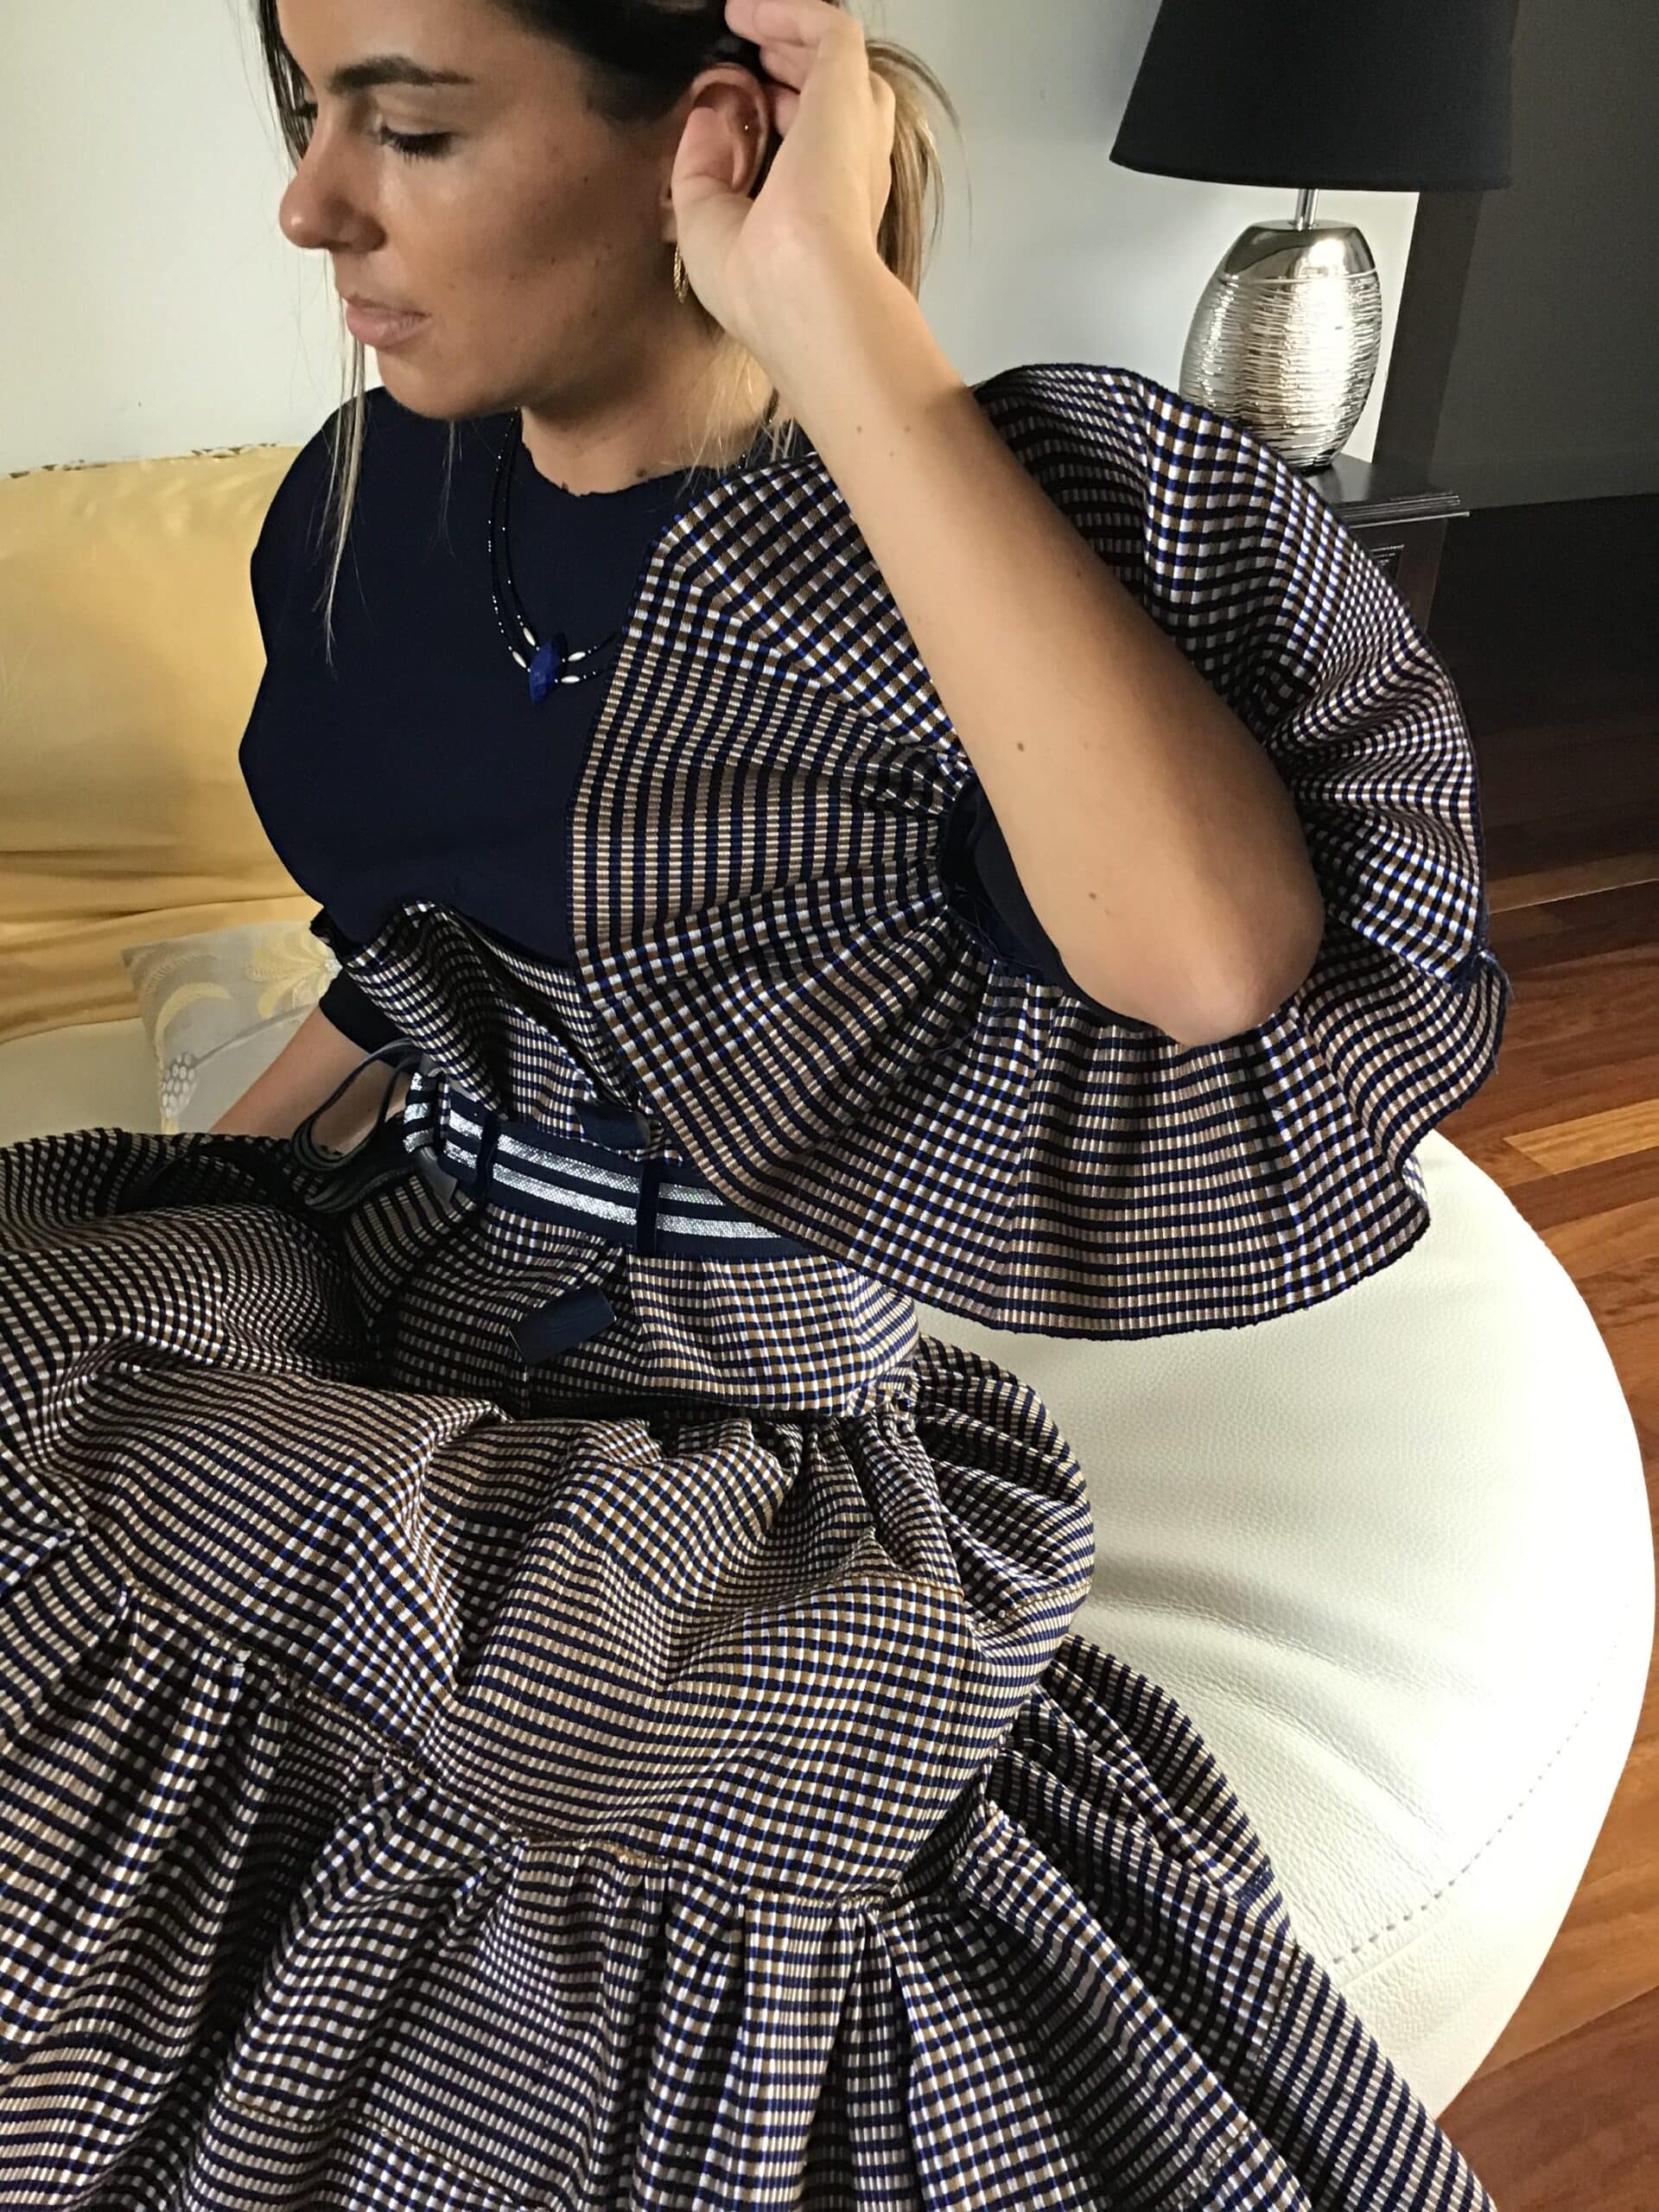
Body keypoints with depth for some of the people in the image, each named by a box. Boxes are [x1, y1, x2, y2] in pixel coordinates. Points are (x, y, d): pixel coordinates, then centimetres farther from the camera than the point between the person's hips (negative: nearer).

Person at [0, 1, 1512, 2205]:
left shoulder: (970, 517, -16)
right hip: (338, 1376, 5)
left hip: (714, 1496, -4)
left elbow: (1220, 958, -37)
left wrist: (836, 316, -31)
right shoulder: (372, 492, 2)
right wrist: (203, 1202, 6)